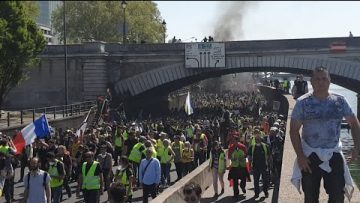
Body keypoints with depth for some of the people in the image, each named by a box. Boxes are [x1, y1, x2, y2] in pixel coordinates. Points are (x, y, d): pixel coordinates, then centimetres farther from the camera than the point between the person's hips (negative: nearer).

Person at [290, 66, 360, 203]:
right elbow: (294, 130, -7)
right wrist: (300, 156, -14)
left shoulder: (340, 101, -1)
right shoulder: (303, 103, -7)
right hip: (310, 156, -1)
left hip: (334, 154, 2)